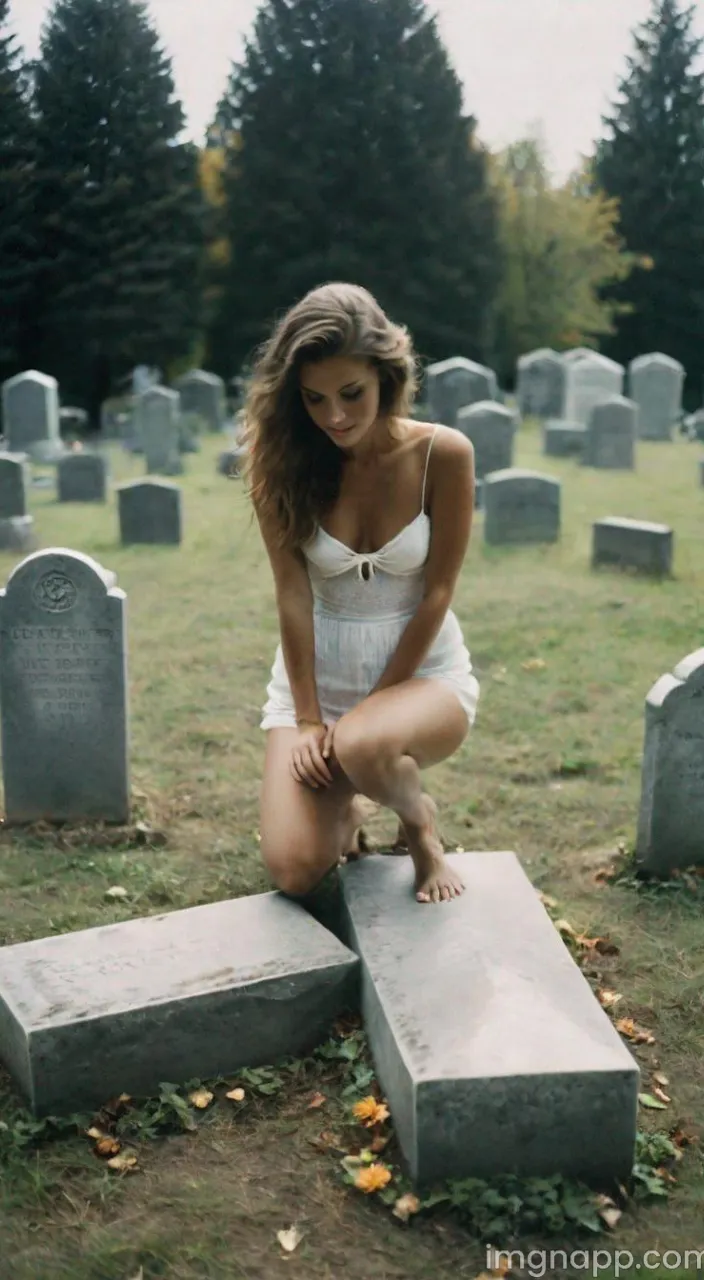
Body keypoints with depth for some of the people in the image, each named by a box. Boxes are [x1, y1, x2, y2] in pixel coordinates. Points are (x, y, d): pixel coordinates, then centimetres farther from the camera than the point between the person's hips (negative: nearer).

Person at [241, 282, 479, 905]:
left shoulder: (443, 453, -16)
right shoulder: (282, 459, -11)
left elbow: (437, 592, -12)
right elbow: (293, 593, -12)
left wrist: (373, 705, -13)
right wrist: (308, 718, -12)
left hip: (423, 666, -2)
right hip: (316, 670, 2)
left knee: (361, 749, -38)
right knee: (293, 870, -14)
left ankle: (420, 819, -1)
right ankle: (342, 813, 24)